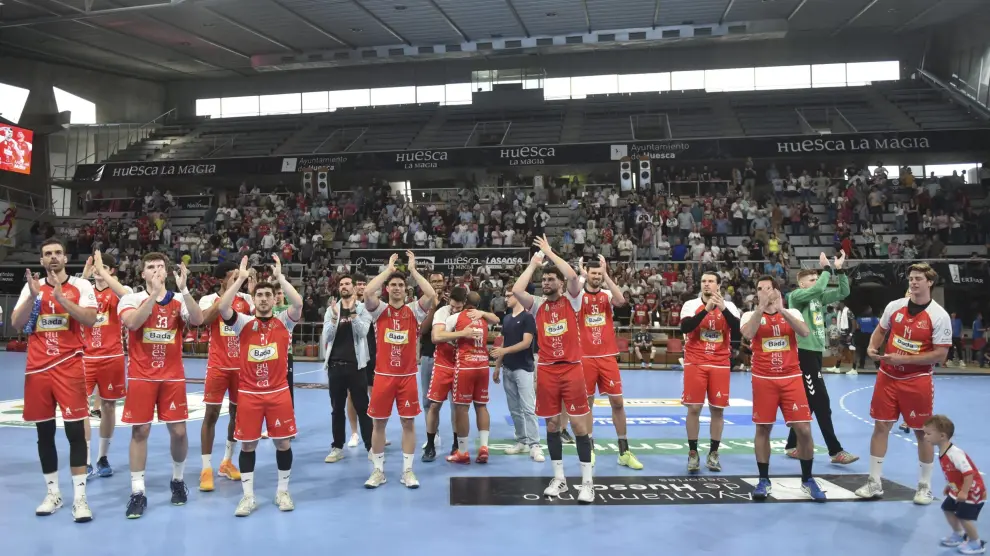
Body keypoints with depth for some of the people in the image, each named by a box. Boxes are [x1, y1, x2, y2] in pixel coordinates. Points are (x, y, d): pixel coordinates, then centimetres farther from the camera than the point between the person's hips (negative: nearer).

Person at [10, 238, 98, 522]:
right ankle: (53, 493, 22)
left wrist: (61, 297, -21)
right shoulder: (31, 286, 9)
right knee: (44, 432, 10)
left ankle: (79, 496, -1)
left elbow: (90, 319, -14)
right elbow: (16, 324, 0)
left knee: (75, 430, -6)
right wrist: (33, 295, -12)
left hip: (69, 367, -4)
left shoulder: (81, 286, -1)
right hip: (38, 368, 4)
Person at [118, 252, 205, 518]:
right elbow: (132, 323, -23)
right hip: (141, 376, -1)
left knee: (178, 431, 4)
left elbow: (198, 320, -17)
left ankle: (178, 480, 26)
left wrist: (184, 289, -26)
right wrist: (154, 293, -30)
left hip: (173, 376, 1)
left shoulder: (179, 300, 1)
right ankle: (137, 492, 10)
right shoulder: (132, 298, -3)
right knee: (140, 431, 1)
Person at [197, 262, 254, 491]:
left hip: (241, 365, 3)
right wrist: (229, 291, -25)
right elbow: (206, 319, -25)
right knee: (211, 414, -3)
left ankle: (227, 462, 26)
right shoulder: (208, 299, -4)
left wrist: (253, 292, -15)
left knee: (237, 413, 11)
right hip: (218, 366, -3)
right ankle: (206, 469, 5)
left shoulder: (245, 298, 4)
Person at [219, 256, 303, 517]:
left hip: (279, 392, 0)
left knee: (283, 443, 7)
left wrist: (279, 276, -19)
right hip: (249, 393, 0)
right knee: (248, 444, 5)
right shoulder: (244, 323, 0)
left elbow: (298, 303, -19)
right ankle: (248, 497, 17)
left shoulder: (283, 321, 0)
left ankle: (282, 492, 23)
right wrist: (241, 278, -20)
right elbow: (223, 308, -17)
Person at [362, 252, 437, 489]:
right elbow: (367, 292, -19)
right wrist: (388, 269, -12)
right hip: (383, 375, 0)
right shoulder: (379, 310, 1)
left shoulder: (414, 310, 2)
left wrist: (413, 269, -10)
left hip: (408, 376, 0)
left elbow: (431, 295, -15)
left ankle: (407, 471, 16)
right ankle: (378, 470, 19)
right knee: (379, 423, 6)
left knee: (409, 422, 5)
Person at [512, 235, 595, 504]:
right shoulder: (537, 304, 6)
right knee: (552, 424, 8)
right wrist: (533, 264, 0)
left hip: (572, 368, -2)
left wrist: (549, 252, -7)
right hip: (547, 370, 3)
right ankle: (559, 478, 19)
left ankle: (587, 481, 7)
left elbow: (572, 276, -18)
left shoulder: (571, 300, 1)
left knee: (579, 423, -1)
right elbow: (516, 290, -11)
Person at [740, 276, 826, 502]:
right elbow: (748, 334, -20)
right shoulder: (751, 315, 2)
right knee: (763, 429, 4)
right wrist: (761, 306, -23)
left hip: (791, 379, 1)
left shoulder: (791, 313, 6)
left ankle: (807, 480, 16)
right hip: (763, 380, -1)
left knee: (804, 429, -1)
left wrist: (781, 309, -21)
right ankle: (764, 480, 16)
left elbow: (805, 332, -14)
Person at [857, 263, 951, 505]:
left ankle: (925, 486, 22)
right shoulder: (894, 306, 1)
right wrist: (872, 347, -6)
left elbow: (940, 354, -14)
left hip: (918, 381, -4)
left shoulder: (939, 316, -12)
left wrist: (903, 359, -20)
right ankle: (874, 483, 15)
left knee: (922, 432, 6)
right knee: (881, 427, 6)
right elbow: (880, 331, 15)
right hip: (887, 377, 4)